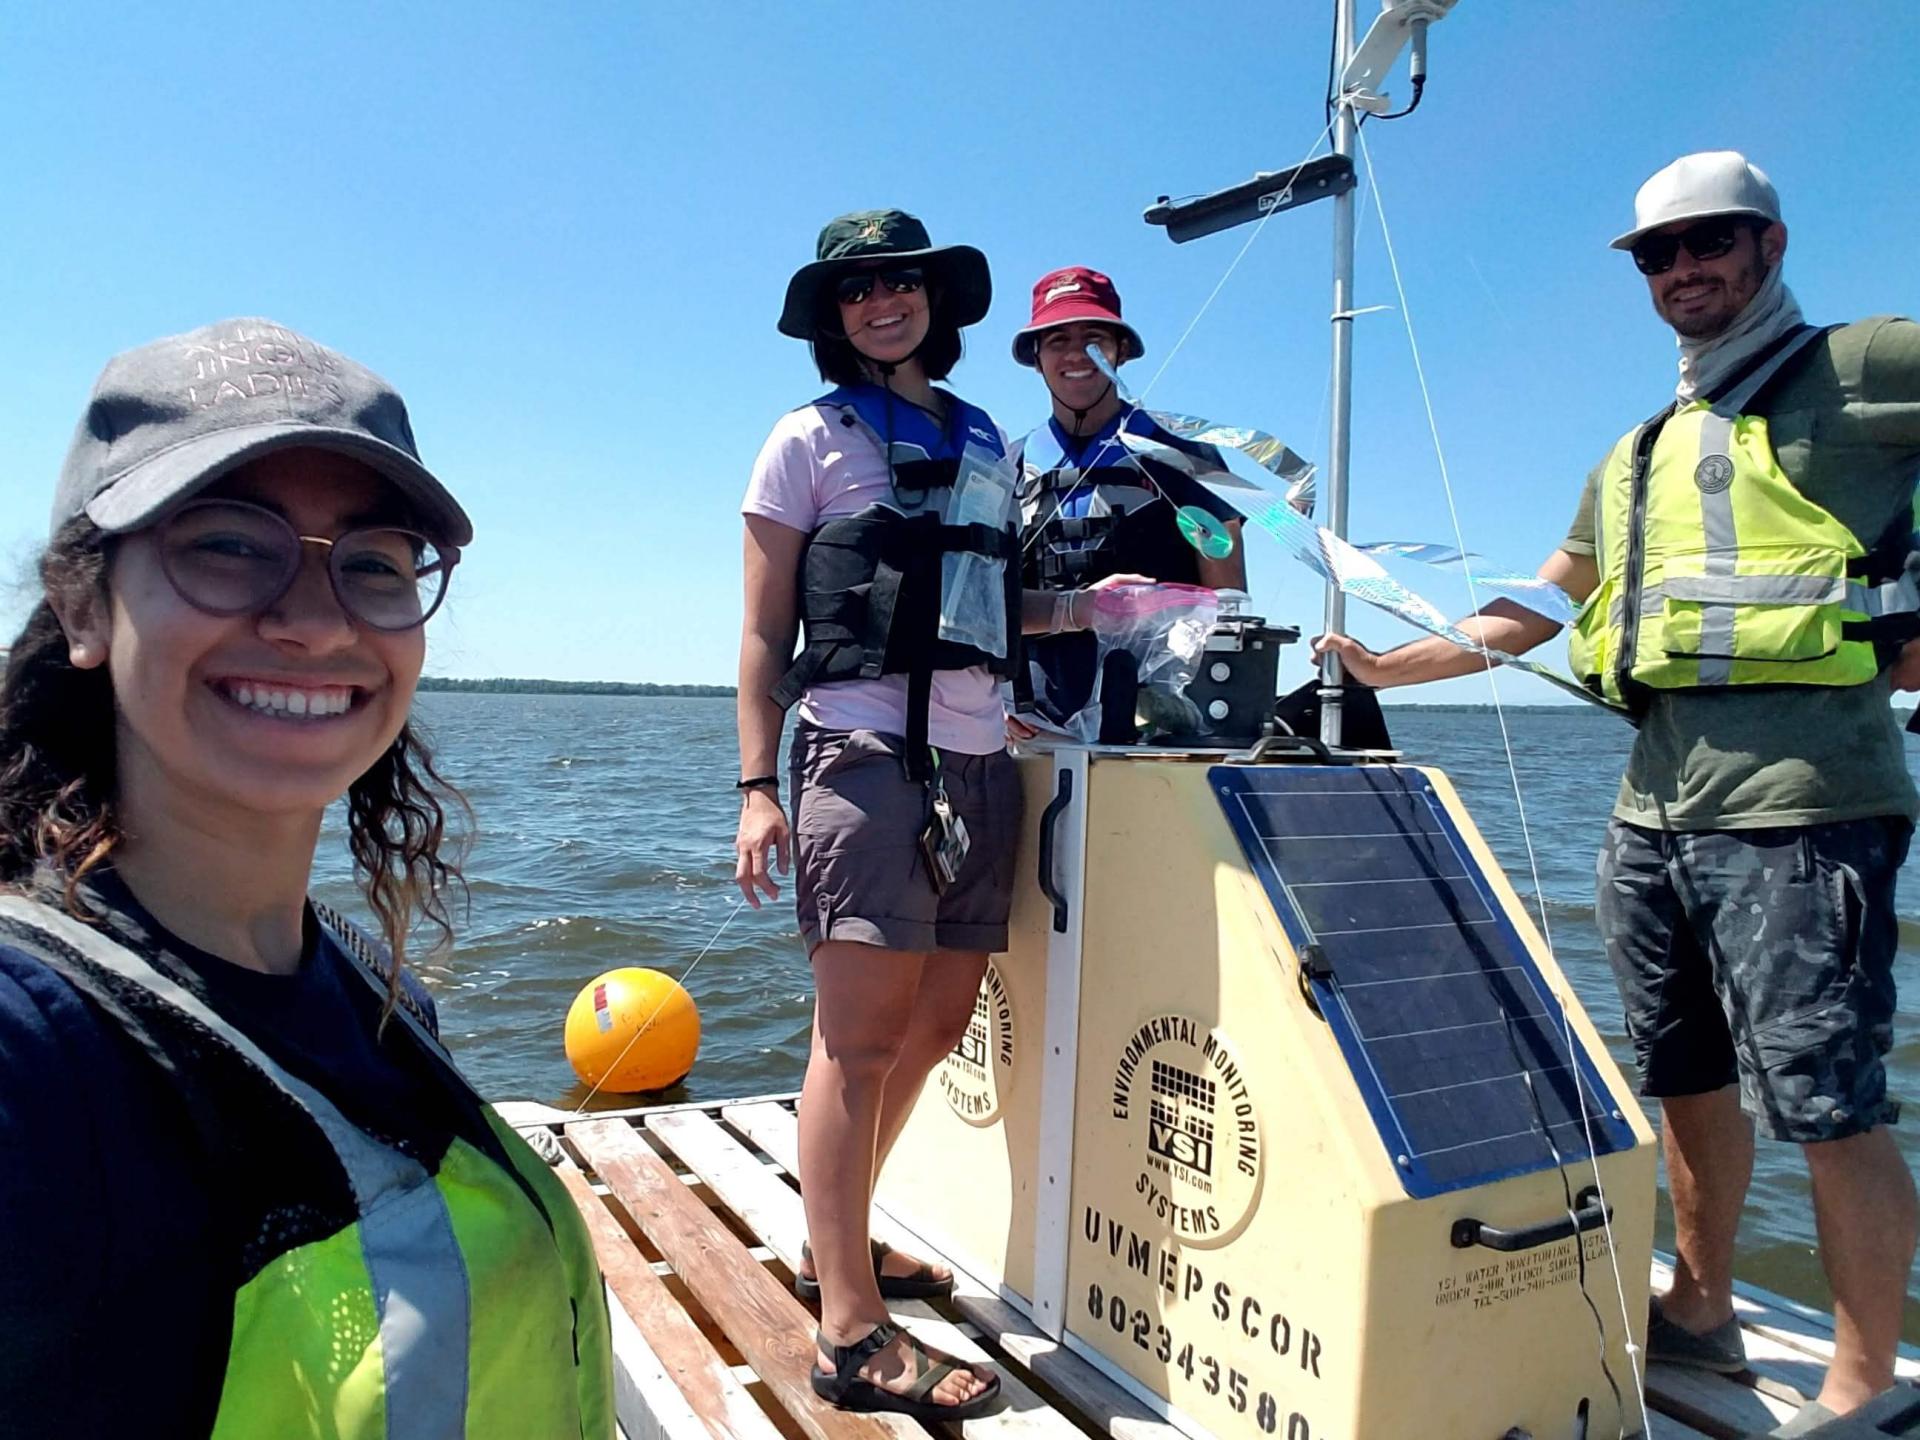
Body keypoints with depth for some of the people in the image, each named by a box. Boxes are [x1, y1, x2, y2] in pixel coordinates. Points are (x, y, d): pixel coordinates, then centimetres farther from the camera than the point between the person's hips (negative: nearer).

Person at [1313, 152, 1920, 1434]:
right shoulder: (1636, 459, 22)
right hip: (1656, 809, 7)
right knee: (1689, 1079, 16)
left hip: (1797, 798, -7)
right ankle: (1699, 1309, 33)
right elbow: (1529, 614, 25)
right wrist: (1387, 667, 21)